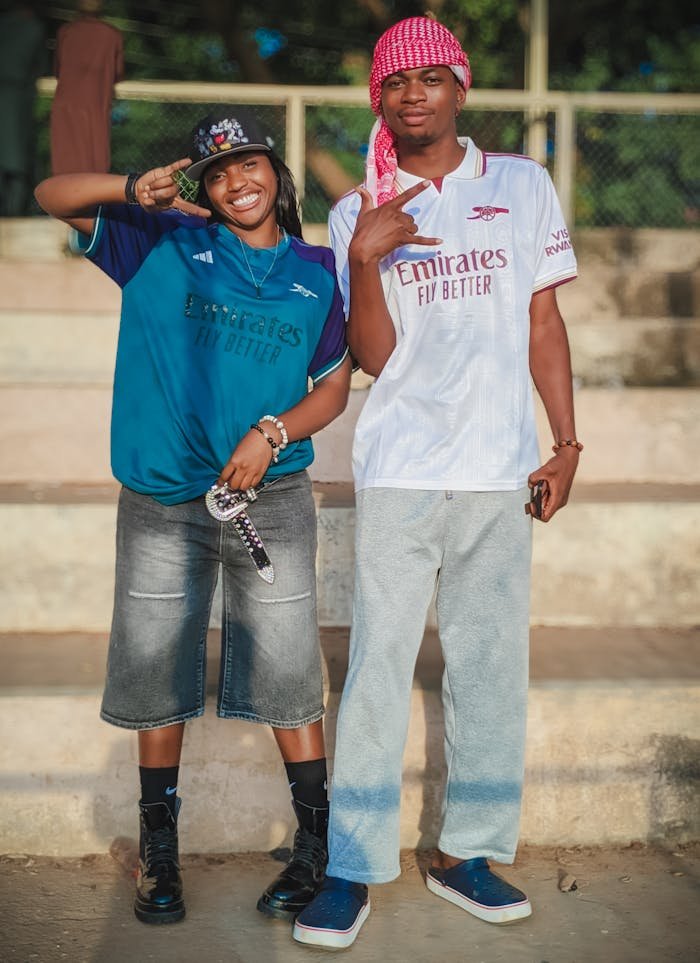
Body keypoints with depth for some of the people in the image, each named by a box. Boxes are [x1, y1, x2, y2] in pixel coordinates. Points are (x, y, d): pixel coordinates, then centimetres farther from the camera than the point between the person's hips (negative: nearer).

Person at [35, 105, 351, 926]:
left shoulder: (316, 273, 5)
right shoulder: (164, 244, 3)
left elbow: (334, 386, 7)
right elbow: (52, 197, 2)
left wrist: (272, 433, -10)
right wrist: (133, 191, -15)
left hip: (269, 499, 0)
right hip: (162, 502, 1)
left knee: (286, 674, 3)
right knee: (157, 676, 9)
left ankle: (318, 846, 17)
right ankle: (158, 851, 24)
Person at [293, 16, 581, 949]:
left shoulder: (523, 185, 10)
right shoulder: (358, 214, 8)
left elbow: (544, 321, 10)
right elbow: (374, 356, 0)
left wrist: (567, 442, 4)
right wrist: (365, 260, -14)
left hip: (500, 470, 1)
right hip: (399, 470, -1)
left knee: (492, 667, 5)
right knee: (377, 667, -4)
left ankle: (468, 851, 18)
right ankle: (350, 870, 3)